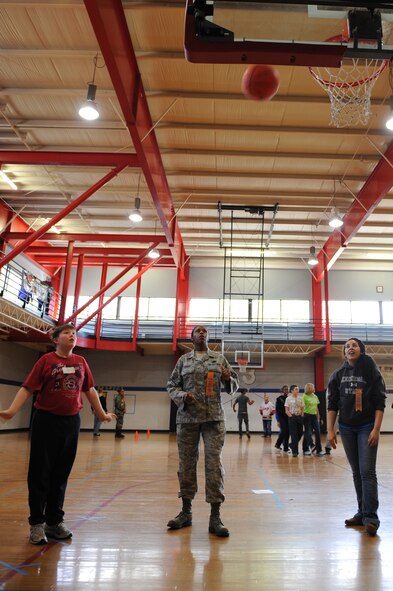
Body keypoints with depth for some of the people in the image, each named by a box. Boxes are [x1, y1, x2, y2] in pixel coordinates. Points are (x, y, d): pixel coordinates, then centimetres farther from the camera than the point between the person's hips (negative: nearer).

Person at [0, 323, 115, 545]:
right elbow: (27, 388, -9)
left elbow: (90, 390, 15)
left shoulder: (81, 362, 7)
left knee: (61, 474, 12)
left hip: (71, 421, 4)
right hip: (46, 421, -3)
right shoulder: (46, 360, -4)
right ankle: (37, 523, 19)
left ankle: (55, 521, 25)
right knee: (40, 473, 5)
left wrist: (102, 414, 19)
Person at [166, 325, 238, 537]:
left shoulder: (219, 358, 8)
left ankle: (215, 517, 5)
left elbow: (233, 386, 10)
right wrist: (182, 396, -11)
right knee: (186, 463, 8)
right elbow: (171, 385, 9)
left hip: (214, 418, -1)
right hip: (187, 418, 1)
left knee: (214, 463, -4)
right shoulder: (183, 360, 7)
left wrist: (228, 380, -13)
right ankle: (186, 512, 23)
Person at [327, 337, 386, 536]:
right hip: (346, 428, 3)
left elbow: (380, 403, -7)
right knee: (356, 473, 9)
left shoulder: (372, 372, -4)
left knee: (367, 471, -8)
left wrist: (376, 429, -14)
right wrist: (330, 430, -3)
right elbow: (332, 404, 3)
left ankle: (371, 517, -3)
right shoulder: (338, 375, 4)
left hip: (367, 427, -3)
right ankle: (362, 512, 18)